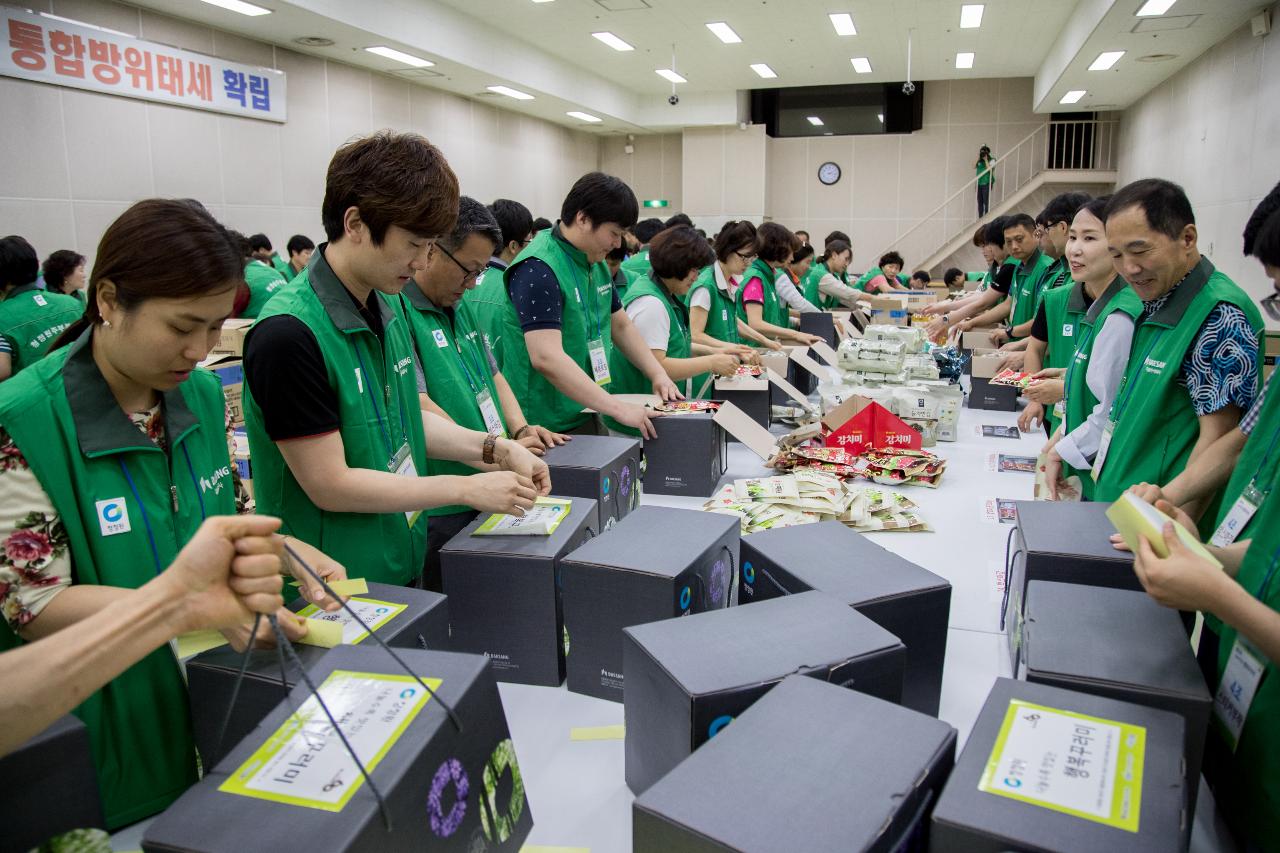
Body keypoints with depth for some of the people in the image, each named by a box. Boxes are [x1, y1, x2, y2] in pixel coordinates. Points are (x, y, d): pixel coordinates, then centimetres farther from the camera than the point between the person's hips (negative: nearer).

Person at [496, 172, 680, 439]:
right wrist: (618, 408, -30)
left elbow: (621, 326, 20)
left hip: (589, 417, 8)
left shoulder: (596, 264, 10)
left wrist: (658, 375, 6)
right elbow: (546, 358, -29)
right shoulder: (537, 268, -20)